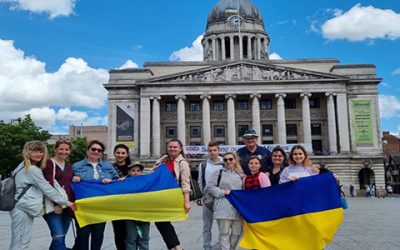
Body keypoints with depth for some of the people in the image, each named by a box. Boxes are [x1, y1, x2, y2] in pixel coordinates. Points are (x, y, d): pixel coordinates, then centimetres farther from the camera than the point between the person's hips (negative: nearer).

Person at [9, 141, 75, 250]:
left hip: (23, 208, 10)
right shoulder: (33, 169, -15)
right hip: (23, 208, -10)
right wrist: (66, 202, -8)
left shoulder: (24, 166, 14)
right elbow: (47, 189, -14)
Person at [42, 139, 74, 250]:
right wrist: (55, 203, -20)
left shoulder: (69, 166, 17)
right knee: (59, 238, -15)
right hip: (54, 206, -6)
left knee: (59, 238, 9)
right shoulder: (49, 163, -3)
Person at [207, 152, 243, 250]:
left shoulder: (240, 174, 18)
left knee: (237, 233, 8)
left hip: (237, 208, 4)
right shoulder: (218, 172, 5)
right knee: (224, 233, -2)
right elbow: (210, 186, -2)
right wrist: (223, 192, -11)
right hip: (223, 208, -4)